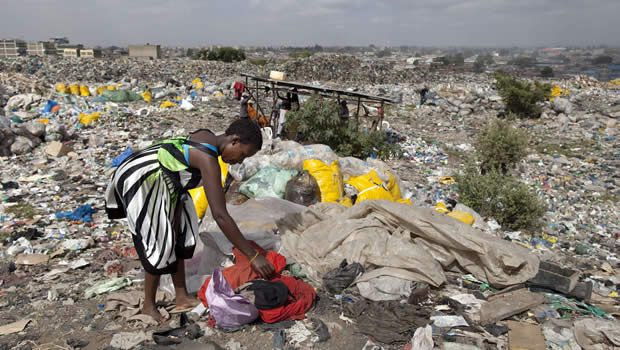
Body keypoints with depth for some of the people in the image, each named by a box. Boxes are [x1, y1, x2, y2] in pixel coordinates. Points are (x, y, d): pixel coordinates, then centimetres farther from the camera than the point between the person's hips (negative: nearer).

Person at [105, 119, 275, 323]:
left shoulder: (206, 136, -1)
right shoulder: (208, 160, -28)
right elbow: (220, 215, -34)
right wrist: (253, 256, -32)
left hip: (157, 181, 10)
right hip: (140, 181, -10)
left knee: (178, 239, 9)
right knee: (159, 246, -4)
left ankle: (182, 298, 18)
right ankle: (149, 306, 13)